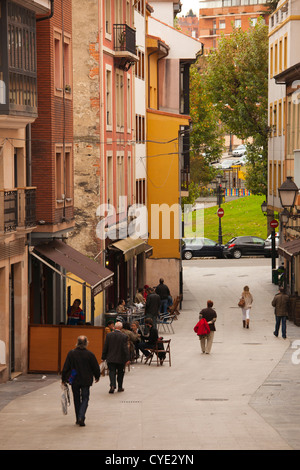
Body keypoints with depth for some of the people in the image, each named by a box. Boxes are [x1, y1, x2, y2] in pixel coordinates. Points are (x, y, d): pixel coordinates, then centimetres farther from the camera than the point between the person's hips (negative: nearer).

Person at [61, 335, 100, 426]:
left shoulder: (71, 353, -8)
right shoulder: (90, 354, -10)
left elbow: (65, 368, -4)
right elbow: (96, 368, -2)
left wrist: (64, 379, 8)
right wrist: (97, 377, 17)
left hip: (74, 381, 1)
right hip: (86, 381, -1)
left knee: (77, 399, 15)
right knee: (85, 398, 5)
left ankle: (78, 419, 18)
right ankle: (81, 417, -15)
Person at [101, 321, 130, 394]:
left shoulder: (109, 335, -5)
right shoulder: (124, 337, -10)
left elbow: (105, 347, -1)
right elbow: (126, 349, -11)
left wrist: (103, 357, 7)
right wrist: (127, 359, -7)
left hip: (110, 358, 1)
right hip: (121, 359, -1)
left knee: (112, 372, 2)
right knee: (120, 373, 14)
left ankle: (112, 385, -17)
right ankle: (120, 387, 23)